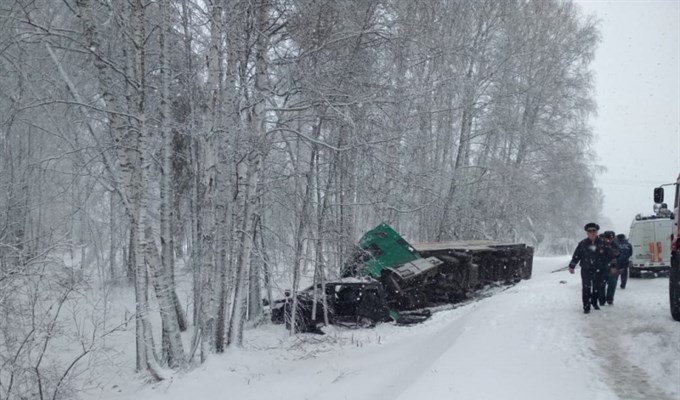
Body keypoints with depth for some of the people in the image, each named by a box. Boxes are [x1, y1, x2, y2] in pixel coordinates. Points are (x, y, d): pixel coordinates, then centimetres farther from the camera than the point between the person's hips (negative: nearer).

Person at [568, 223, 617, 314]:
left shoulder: (602, 243, -2)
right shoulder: (583, 244, -5)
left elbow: (610, 255, 6)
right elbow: (576, 256, 1)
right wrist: (571, 266, 3)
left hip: (598, 270, 2)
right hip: (586, 270, -2)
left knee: (597, 287, 14)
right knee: (586, 288, -6)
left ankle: (594, 303, 34)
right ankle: (586, 306, 0)